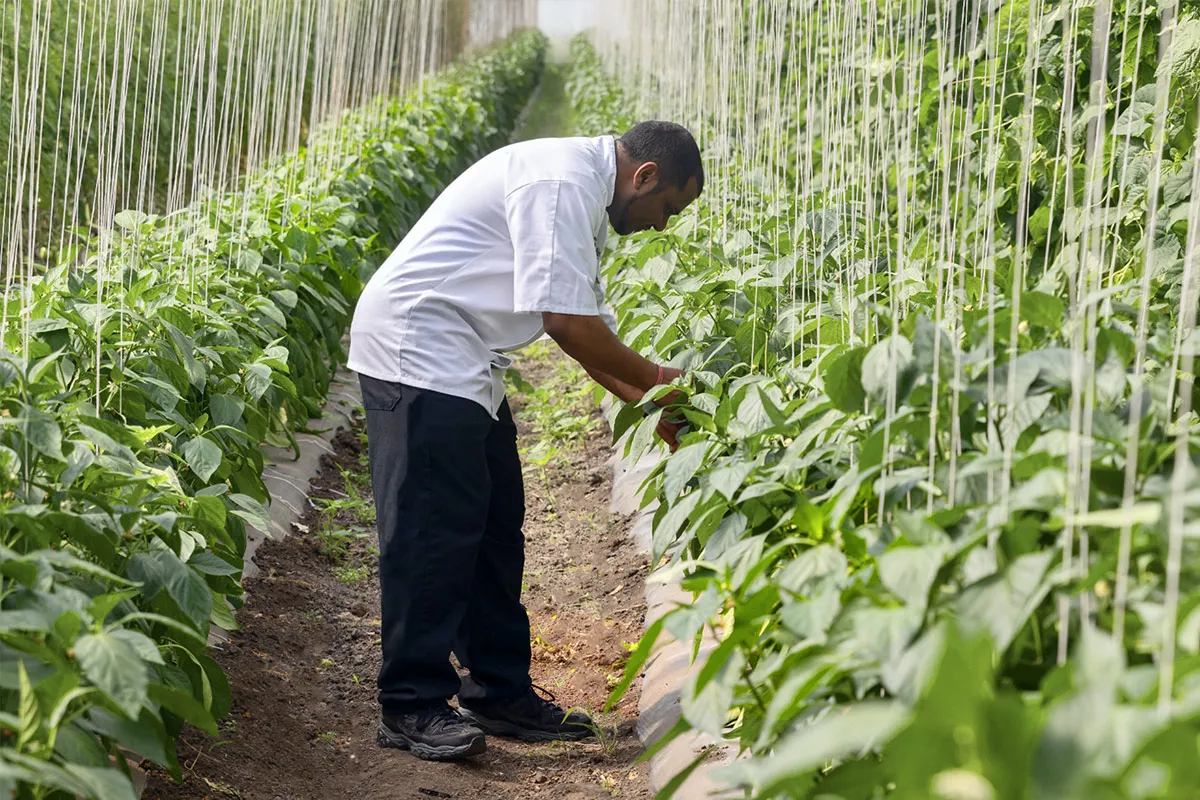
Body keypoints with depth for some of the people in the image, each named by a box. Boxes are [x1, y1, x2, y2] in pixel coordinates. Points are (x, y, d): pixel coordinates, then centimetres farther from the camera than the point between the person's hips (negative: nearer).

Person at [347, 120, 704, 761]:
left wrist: (648, 406, 12)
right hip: (418, 352, -11)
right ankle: (411, 707, -4)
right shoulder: (562, 183, -18)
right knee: (433, 528, -10)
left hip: (464, 365, 11)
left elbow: (588, 322, 20)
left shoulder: (585, 201, 16)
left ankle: (500, 691, 19)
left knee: (496, 523, 12)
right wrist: (655, 379, -10)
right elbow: (566, 322, -23)